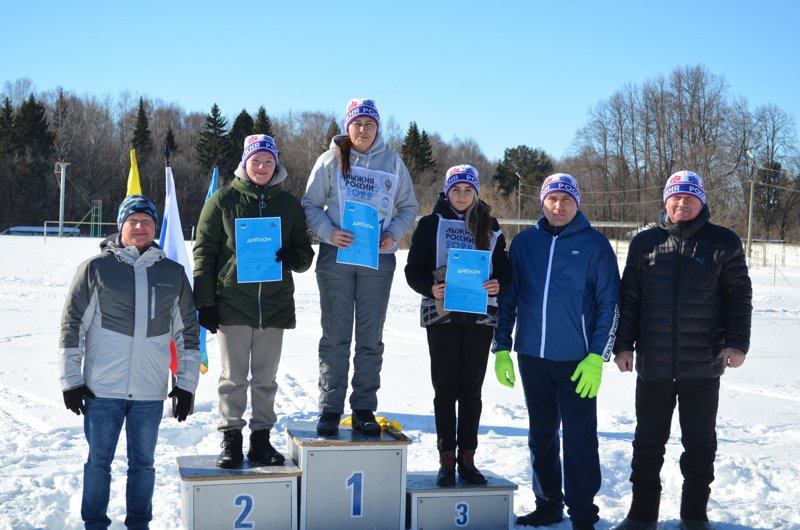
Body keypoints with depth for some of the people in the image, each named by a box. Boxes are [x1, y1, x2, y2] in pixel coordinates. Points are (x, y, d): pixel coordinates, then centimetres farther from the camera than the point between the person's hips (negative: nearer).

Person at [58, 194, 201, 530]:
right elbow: (72, 324, 2)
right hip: (102, 389, -2)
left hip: (150, 391, 2)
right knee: (99, 461, 6)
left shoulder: (173, 274, 8)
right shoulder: (96, 268, 0)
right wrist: (70, 380, -1)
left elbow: (187, 332, 13)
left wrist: (186, 384, 9)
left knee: (143, 462, 11)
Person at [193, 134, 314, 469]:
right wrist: (205, 303, -6)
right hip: (232, 304, -2)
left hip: (275, 305, 2)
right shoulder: (223, 200, 2)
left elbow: (305, 253, 14)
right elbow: (204, 252, 1)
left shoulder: (289, 205, 9)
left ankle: (261, 439, 17)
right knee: (233, 378, 3)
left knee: (266, 379, 9)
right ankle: (231, 439, 11)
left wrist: (292, 257, -12)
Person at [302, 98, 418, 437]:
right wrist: (329, 232, -13)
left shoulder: (392, 162, 8)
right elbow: (311, 204, 4)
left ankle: (364, 409, 13)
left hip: (378, 259, 1)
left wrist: (393, 234, -6)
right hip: (336, 257, -1)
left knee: (371, 339, 5)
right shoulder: (331, 160, 4)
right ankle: (330, 409, 8)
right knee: (335, 337, 1)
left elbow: (408, 206, 12)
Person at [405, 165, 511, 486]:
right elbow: (414, 270, 1)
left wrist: (498, 284, -14)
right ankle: (446, 459, 10)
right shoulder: (431, 224, 4)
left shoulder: (490, 227, 9)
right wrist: (430, 288, -19)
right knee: (445, 387, 2)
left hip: (480, 316, 2)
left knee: (471, 388, 5)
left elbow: (504, 268, 9)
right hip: (442, 314, -2)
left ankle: (467, 458, 14)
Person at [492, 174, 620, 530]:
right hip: (532, 357, 4)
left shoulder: (595, 244, -2)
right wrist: (502, 349, 6)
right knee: (541, 436, 13)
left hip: (577, 360, -3)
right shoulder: (524, 242, 6)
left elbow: (609, 303, -4)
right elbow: (508, 298, 10)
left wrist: (597, 356, -10)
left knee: (579, 438, 1)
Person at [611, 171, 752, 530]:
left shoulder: (723, 243, 1)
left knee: (700, 442, 10)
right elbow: (629, 298, 7)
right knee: (648, 441, 9)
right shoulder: (645, 243, 6)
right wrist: (623, 345, 3)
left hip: (703, 366, -1)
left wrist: (737, 342, -8)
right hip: (653, 365, 1)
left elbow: (739, 296, 1)